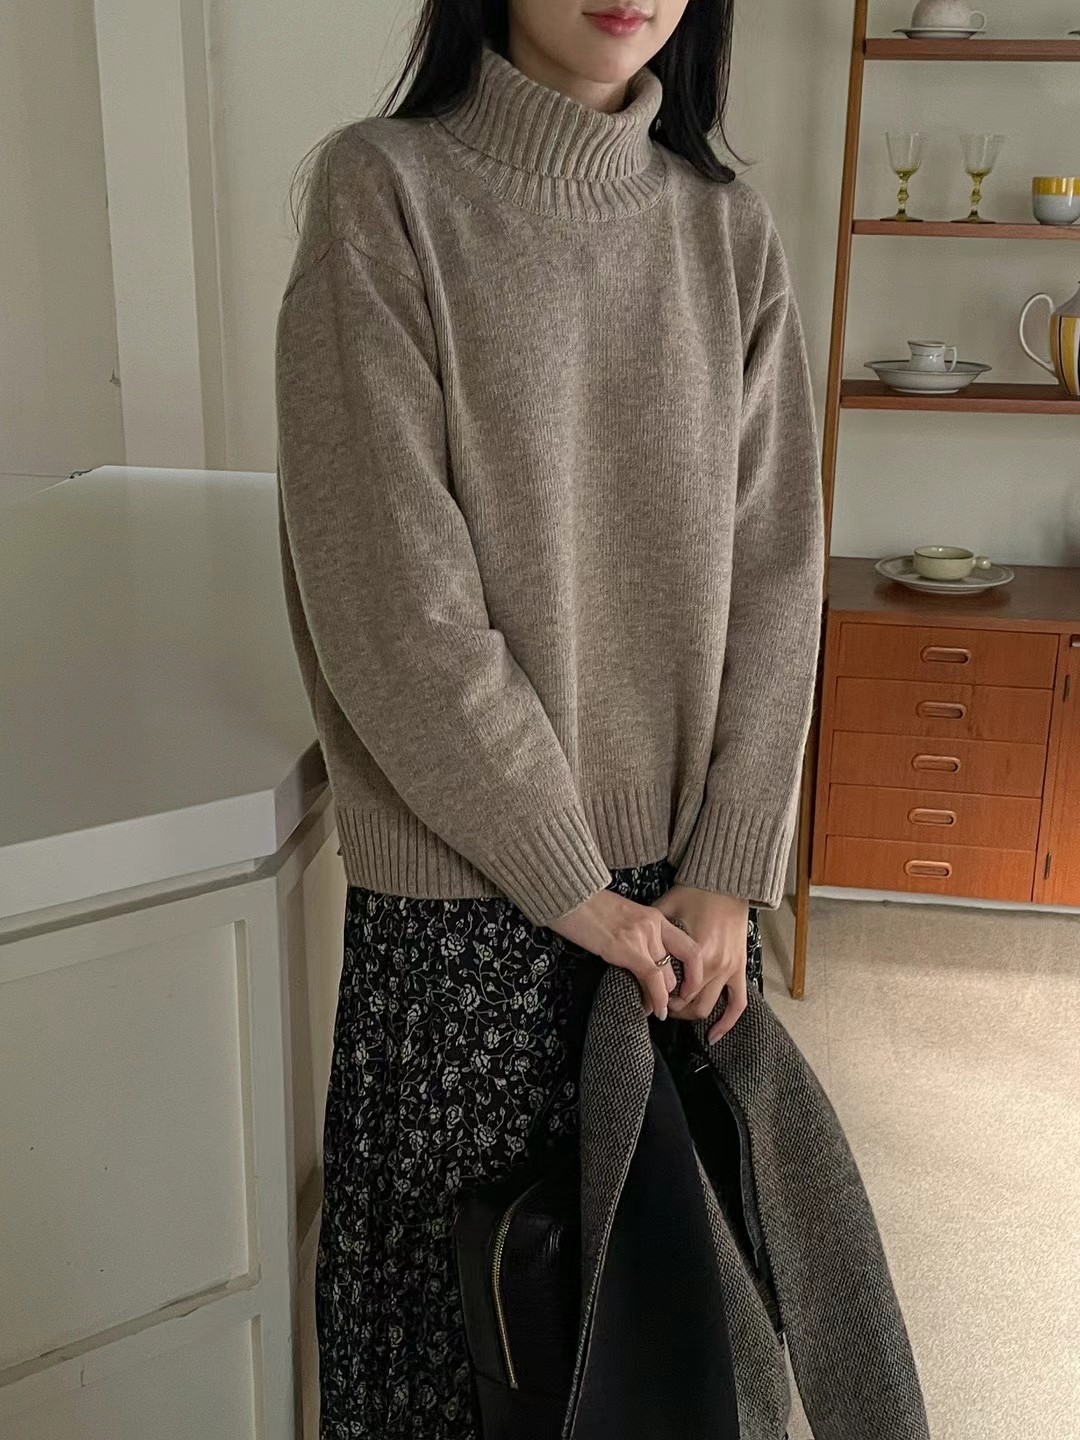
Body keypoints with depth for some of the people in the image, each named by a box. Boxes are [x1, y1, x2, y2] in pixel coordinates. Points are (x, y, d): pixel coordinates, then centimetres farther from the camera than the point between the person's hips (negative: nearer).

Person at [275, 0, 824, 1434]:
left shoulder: (729, 228, 4)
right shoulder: (382, 190, -9)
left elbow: (776, 574, 2)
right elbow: (393, 598, -15)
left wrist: (729, 871, -5)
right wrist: (578, 890, -12)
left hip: (689, 872, 4)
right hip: (472, 880, -3)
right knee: (472, 1248, 12)